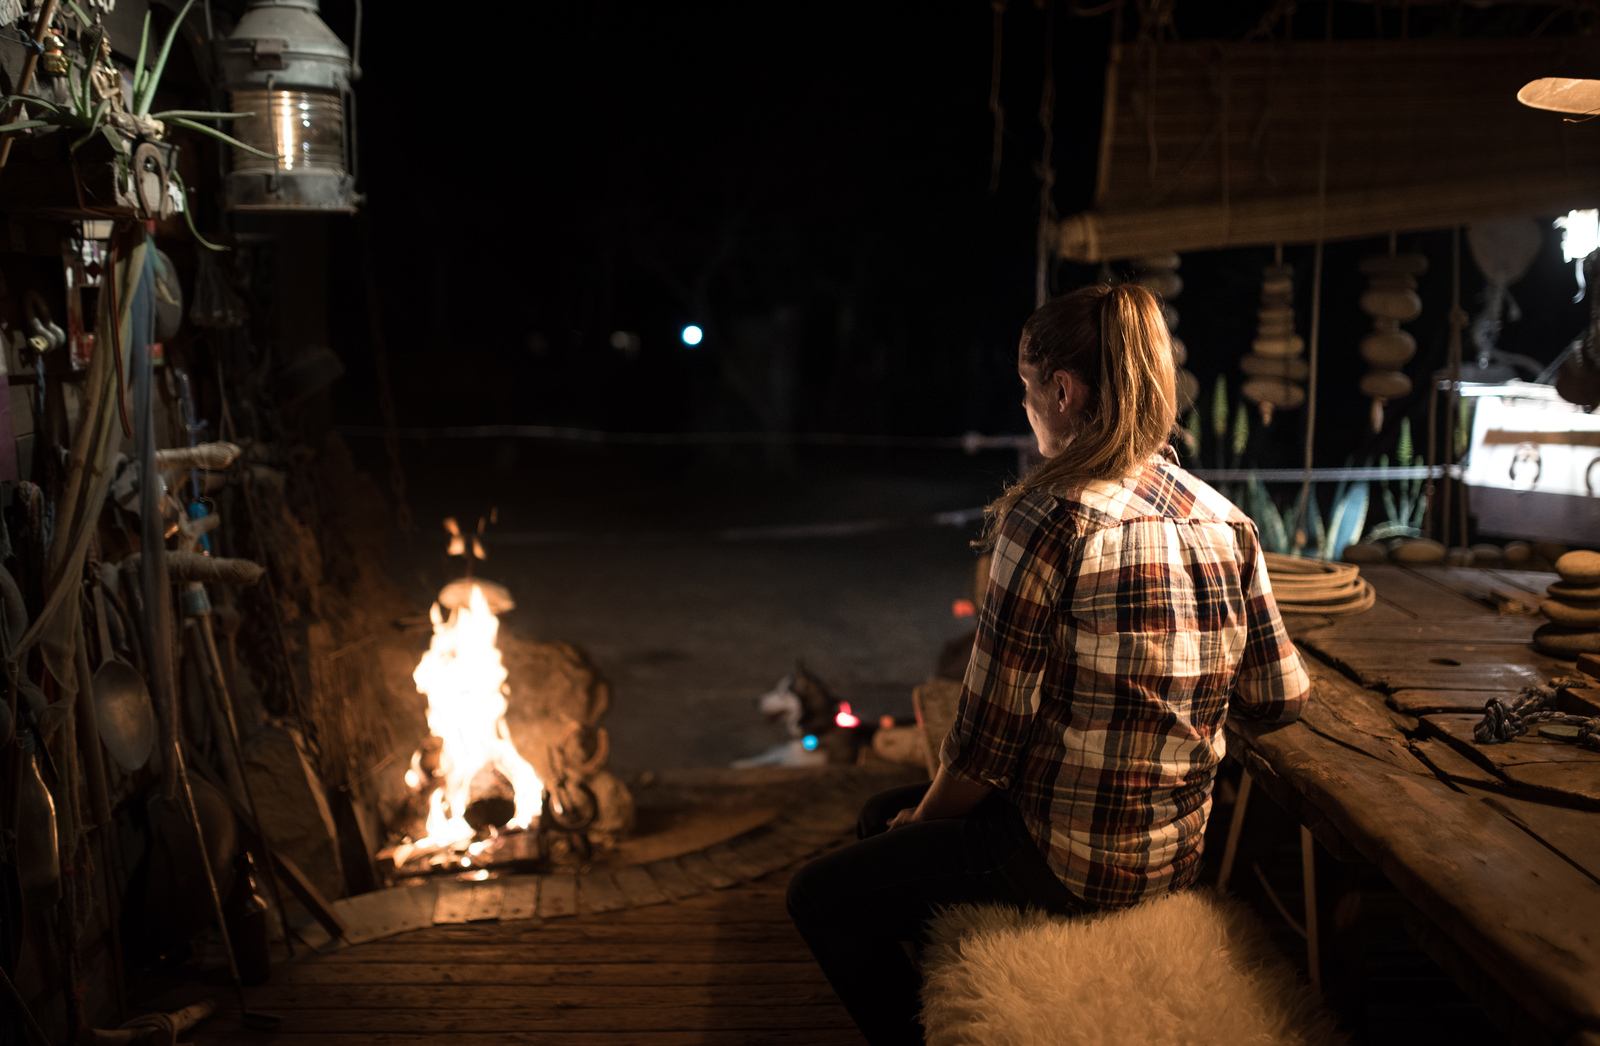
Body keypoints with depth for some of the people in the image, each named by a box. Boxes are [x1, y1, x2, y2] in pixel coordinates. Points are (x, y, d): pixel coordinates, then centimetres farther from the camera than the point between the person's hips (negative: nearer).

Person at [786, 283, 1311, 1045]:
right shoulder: (1226, 520, -1)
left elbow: (989, 731, -18)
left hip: (1066, 863, -8)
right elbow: (1282, 697, 4)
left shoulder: (1052, 519, -21)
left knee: (819, 897, 7)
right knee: (881, 814, 25)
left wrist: (925, 817, 0)